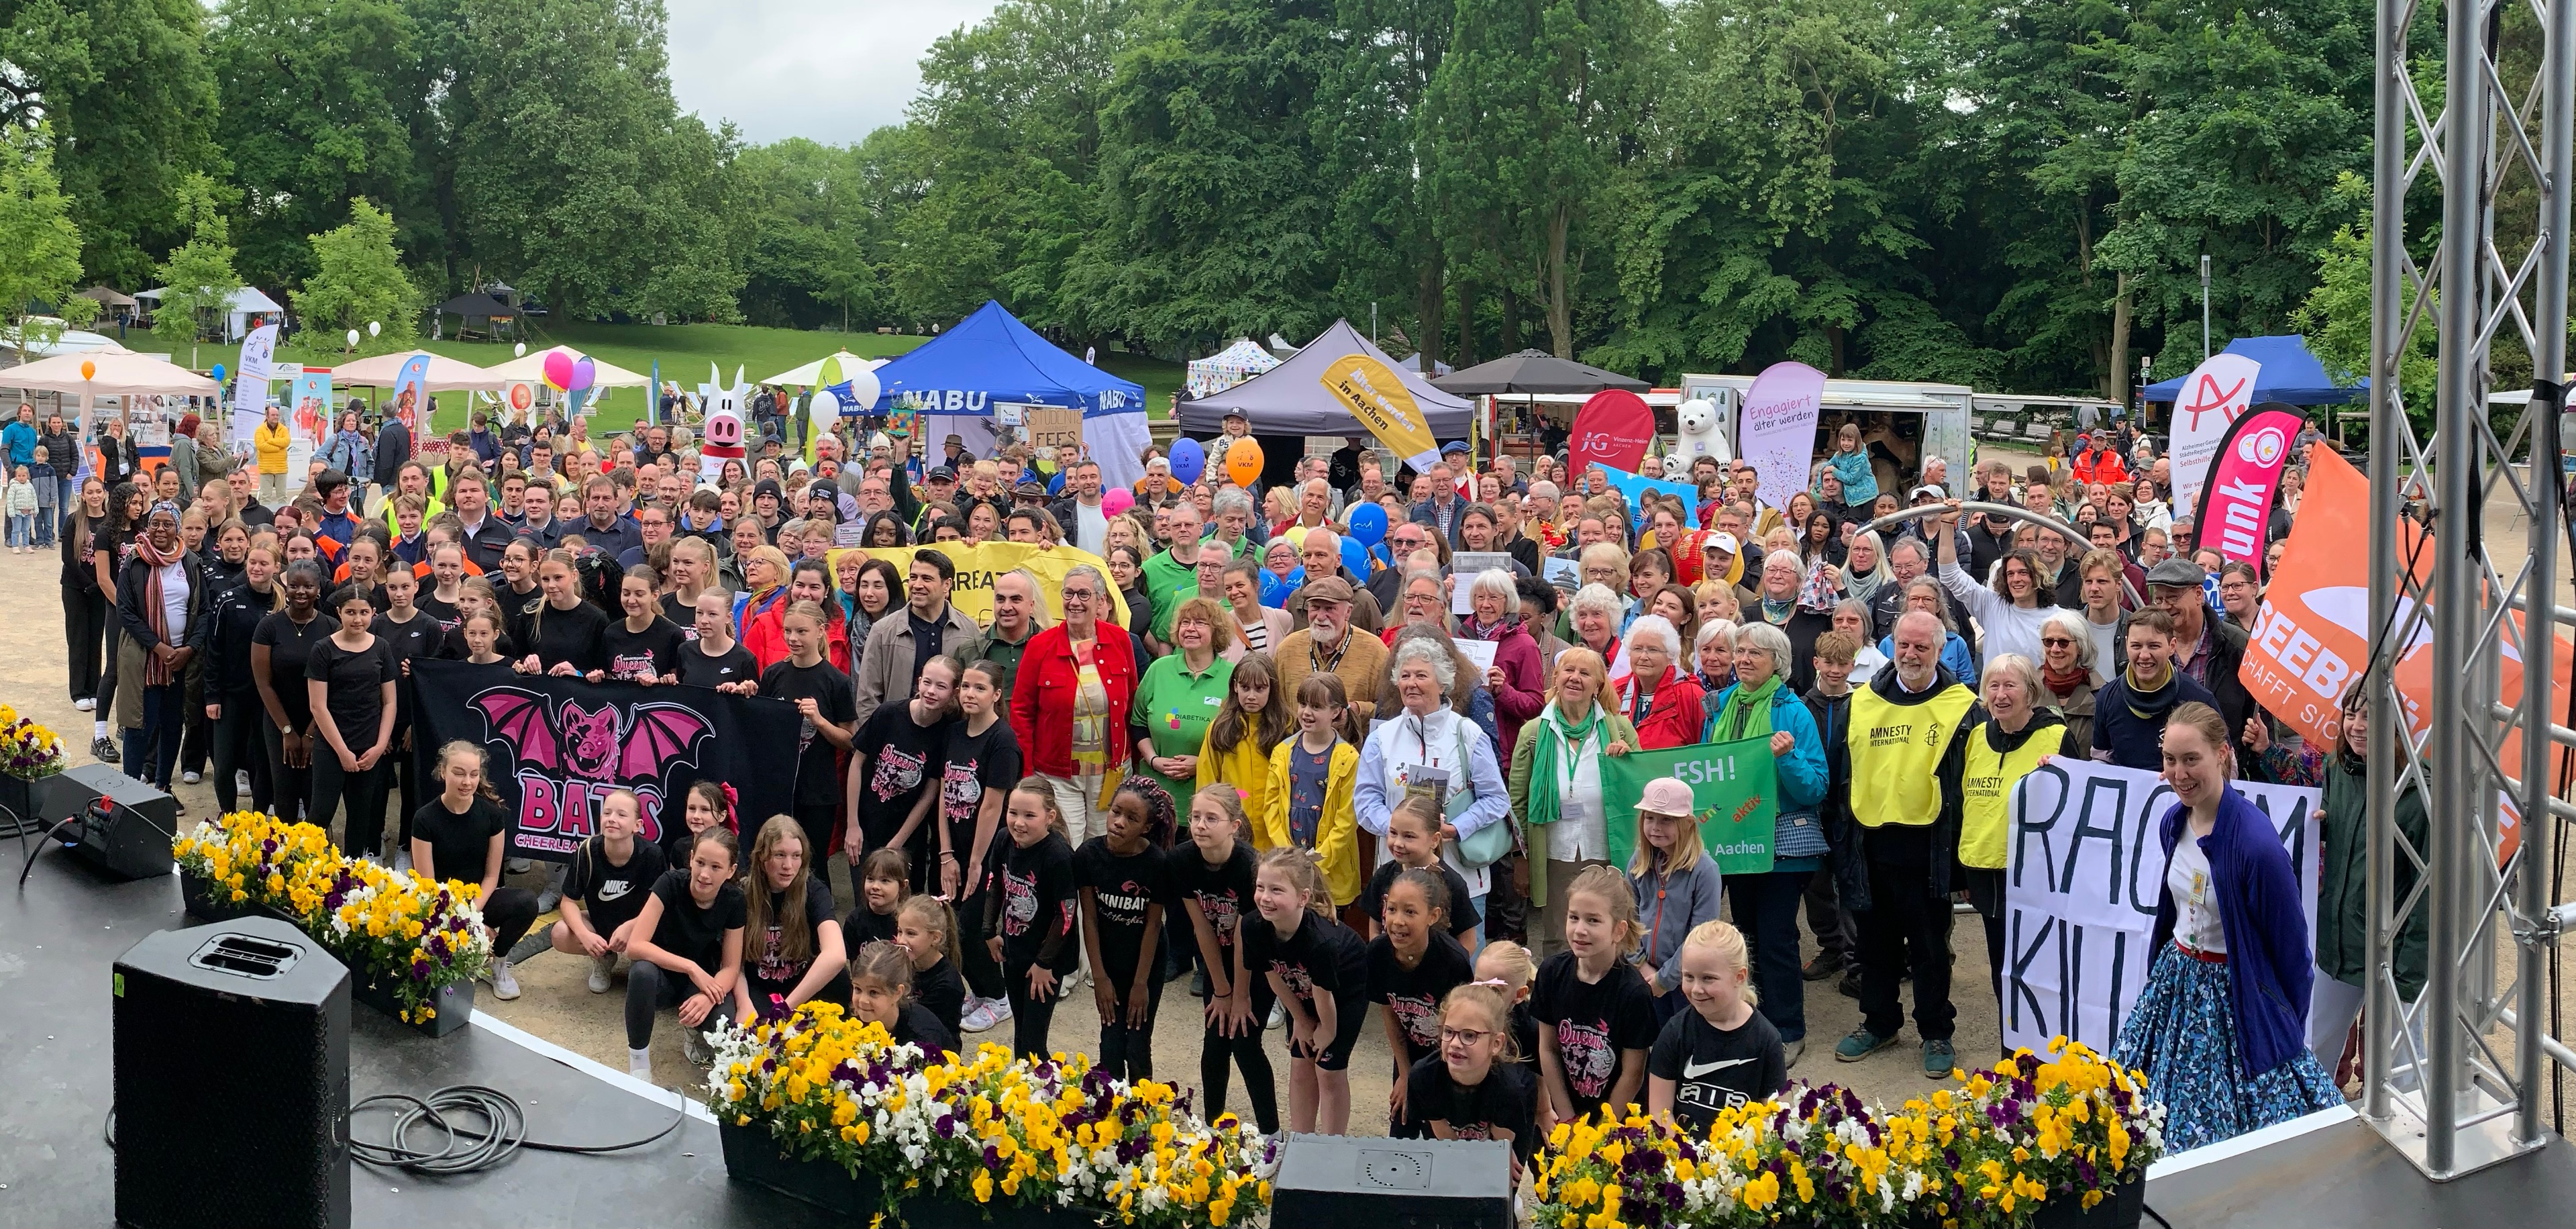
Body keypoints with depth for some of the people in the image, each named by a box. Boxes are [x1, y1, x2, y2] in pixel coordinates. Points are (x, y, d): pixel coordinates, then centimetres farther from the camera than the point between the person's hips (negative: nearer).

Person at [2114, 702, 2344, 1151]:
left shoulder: (2255, 841, -24)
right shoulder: (2173, 823, -2)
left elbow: (2290, 945, -13)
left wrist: (2287, 1026, -5)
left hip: (2237, 996, -7)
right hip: (2176, 981, 7)